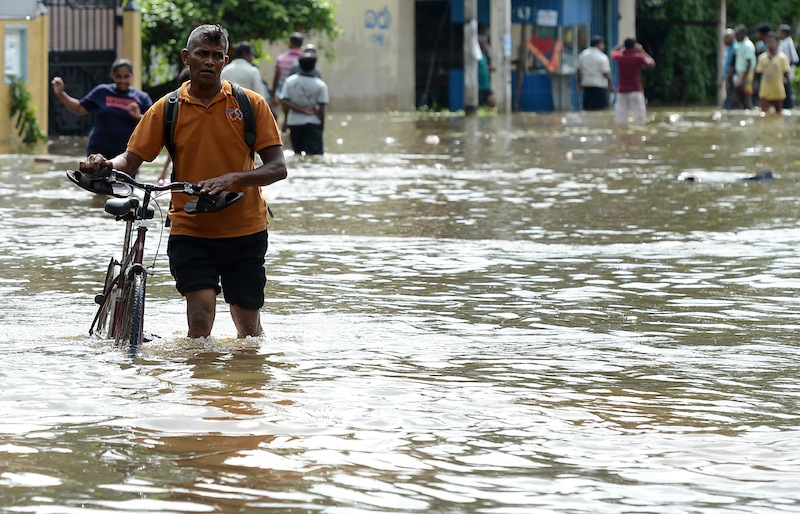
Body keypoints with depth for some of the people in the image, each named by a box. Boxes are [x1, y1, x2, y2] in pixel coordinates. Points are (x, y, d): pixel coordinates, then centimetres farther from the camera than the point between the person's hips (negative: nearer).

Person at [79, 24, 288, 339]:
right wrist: (105, 165, -23)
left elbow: (277, 168, -8)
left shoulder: (250, 104, -2)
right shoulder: (166, 109, 1)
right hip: (190, 231, 0)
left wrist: (232, 178, -26)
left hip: (244, 232, 1)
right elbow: (130, 160, 0)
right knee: (200, 319, -19)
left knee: (248, 327, 10)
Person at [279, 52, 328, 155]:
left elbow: (284, 102, -11)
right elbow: (321, 109, -10)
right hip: (312, 123, -3)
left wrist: (302, 110, -9)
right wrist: (322, 126, 2)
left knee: (298, 154, 14)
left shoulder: (290, 81, -3)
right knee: (315, 155, -3)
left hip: (294, 123, 3)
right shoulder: (320, 85, -9)